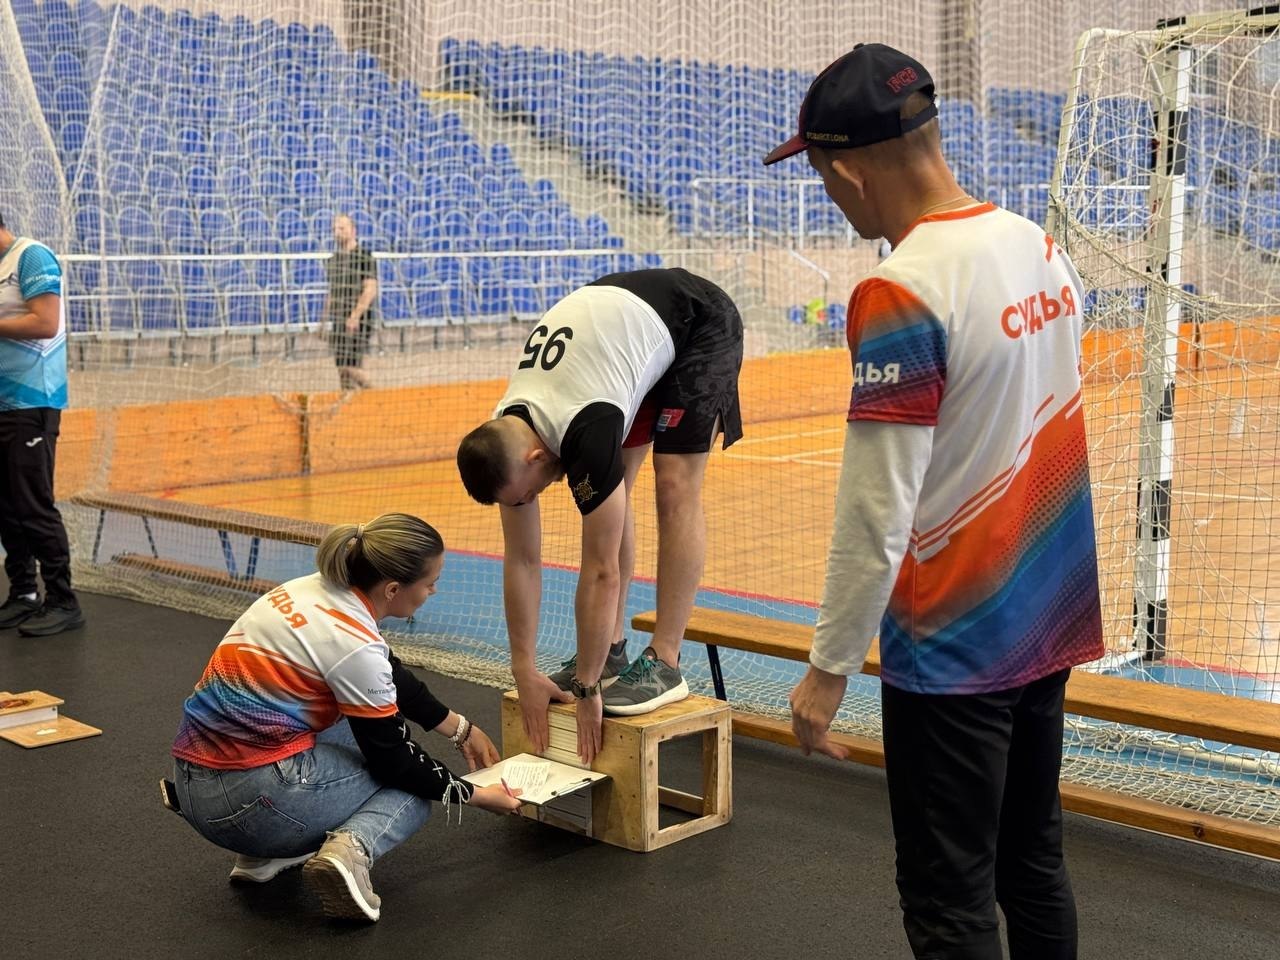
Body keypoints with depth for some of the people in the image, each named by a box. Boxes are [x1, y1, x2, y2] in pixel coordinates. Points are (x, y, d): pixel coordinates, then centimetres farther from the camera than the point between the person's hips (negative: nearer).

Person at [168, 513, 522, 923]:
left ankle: (267, 853, 14)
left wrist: (461, 729, 29)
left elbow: (394, 678, 21)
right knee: (413, 786, 15)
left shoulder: (315, 589, 5)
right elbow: (393, 762, -7)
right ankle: (351, 848, -15)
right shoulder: (353, 644, -19)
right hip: (250, 801, -7)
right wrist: (475, 795, 6)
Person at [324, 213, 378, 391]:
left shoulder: (364, 257, -7)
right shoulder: (333, 259, 15)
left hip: (358, 322, -7)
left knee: (351, 366, -13)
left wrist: (355, 317, -21)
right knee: (341, 368, 4)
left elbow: (370, 290, -13)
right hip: (338, 321, 7)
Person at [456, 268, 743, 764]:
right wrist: (524, 671, -7)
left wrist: (586, 688, -24)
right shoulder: (505, 440, -16)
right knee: (611, 493, 0)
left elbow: (601, 573, -32)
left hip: (699, 320, -7)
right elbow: (521, 560, -8)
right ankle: (611, 651, 8)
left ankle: (664, 665, -11)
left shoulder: (586, 432, -38)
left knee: (675, 488, -15)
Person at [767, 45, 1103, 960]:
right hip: (1052, 618, 8)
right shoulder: (1043, 248, 2)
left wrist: (830, 666, -12)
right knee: (1035, 867, 22)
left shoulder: (900, 294, -21)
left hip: (953, 645, -8)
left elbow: (877, 510, -21)